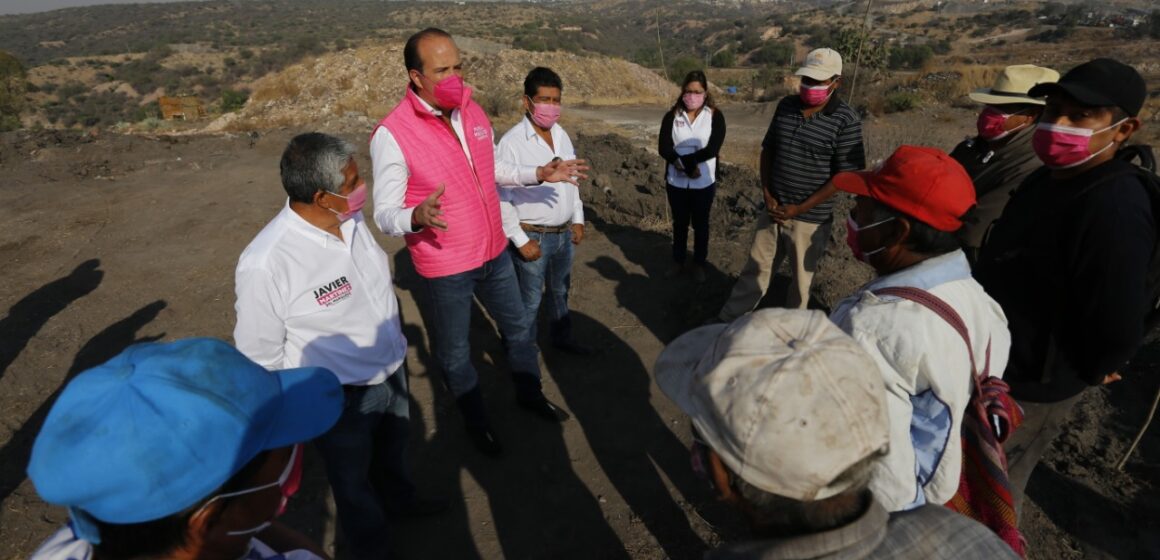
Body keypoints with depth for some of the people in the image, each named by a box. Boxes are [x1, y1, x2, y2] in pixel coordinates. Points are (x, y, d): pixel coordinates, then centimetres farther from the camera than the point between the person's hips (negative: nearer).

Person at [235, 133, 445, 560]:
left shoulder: (351, 219, -11)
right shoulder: (265, 264, -31)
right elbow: (260, 358, -18)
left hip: (393, 370, 6)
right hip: (341, 398, -6)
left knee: (394, 448, 32)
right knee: (354, 480, 22)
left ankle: (399, 499, 64)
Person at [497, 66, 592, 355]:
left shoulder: (561, 135, 4)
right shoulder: (512, 142, -18)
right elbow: (500, 198, -18)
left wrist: (578, 219, 10)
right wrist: (521, 240, -18)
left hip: (564, 233, 7)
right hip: (533, 236, -6)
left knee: (560, 291, 24)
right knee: (529, 301, 9)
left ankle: (562, 337, 46)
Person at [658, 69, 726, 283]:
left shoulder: (715, 116, -5)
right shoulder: (671, 116, -2)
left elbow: (712, 150, -16)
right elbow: (664, 148, -12)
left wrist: (682, 160, -21)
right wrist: (690, 167, -23)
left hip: (704, 183, -1)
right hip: (676, 182, 2)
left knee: (700, 224, 12)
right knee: (679, 223, 16)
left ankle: (699, 264, 28)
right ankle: (678, 260, 33)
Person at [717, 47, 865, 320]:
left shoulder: (846, 121, -14)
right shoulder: (786, 105, 1)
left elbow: (844, 176, -14)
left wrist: (799, 209, -16)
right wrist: (767, 194, -3)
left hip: (810, 218, -5)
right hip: (773, 209, 5)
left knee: (800, 279, 13)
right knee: (755, 268, 17)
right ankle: (727, 320, 30)